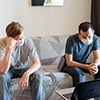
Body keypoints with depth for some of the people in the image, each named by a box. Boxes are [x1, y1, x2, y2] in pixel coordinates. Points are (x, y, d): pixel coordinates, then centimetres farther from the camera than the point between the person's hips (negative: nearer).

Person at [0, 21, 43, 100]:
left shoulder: (28, 42, -20)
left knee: (38, 75, -27)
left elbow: (37, 63, -19)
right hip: (8, 70, -1)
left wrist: (27, 74, -39)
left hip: (22, 69, 2)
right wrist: (9, 47, -44)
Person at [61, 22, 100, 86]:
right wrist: (87, 67, -35)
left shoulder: (94, 39, -11)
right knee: (79, 73, -37)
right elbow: (69, 62, -24)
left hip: (83, 64, 5)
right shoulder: (72, 40, -25)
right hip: (69, 65, -5)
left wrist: (95, 65, -34)